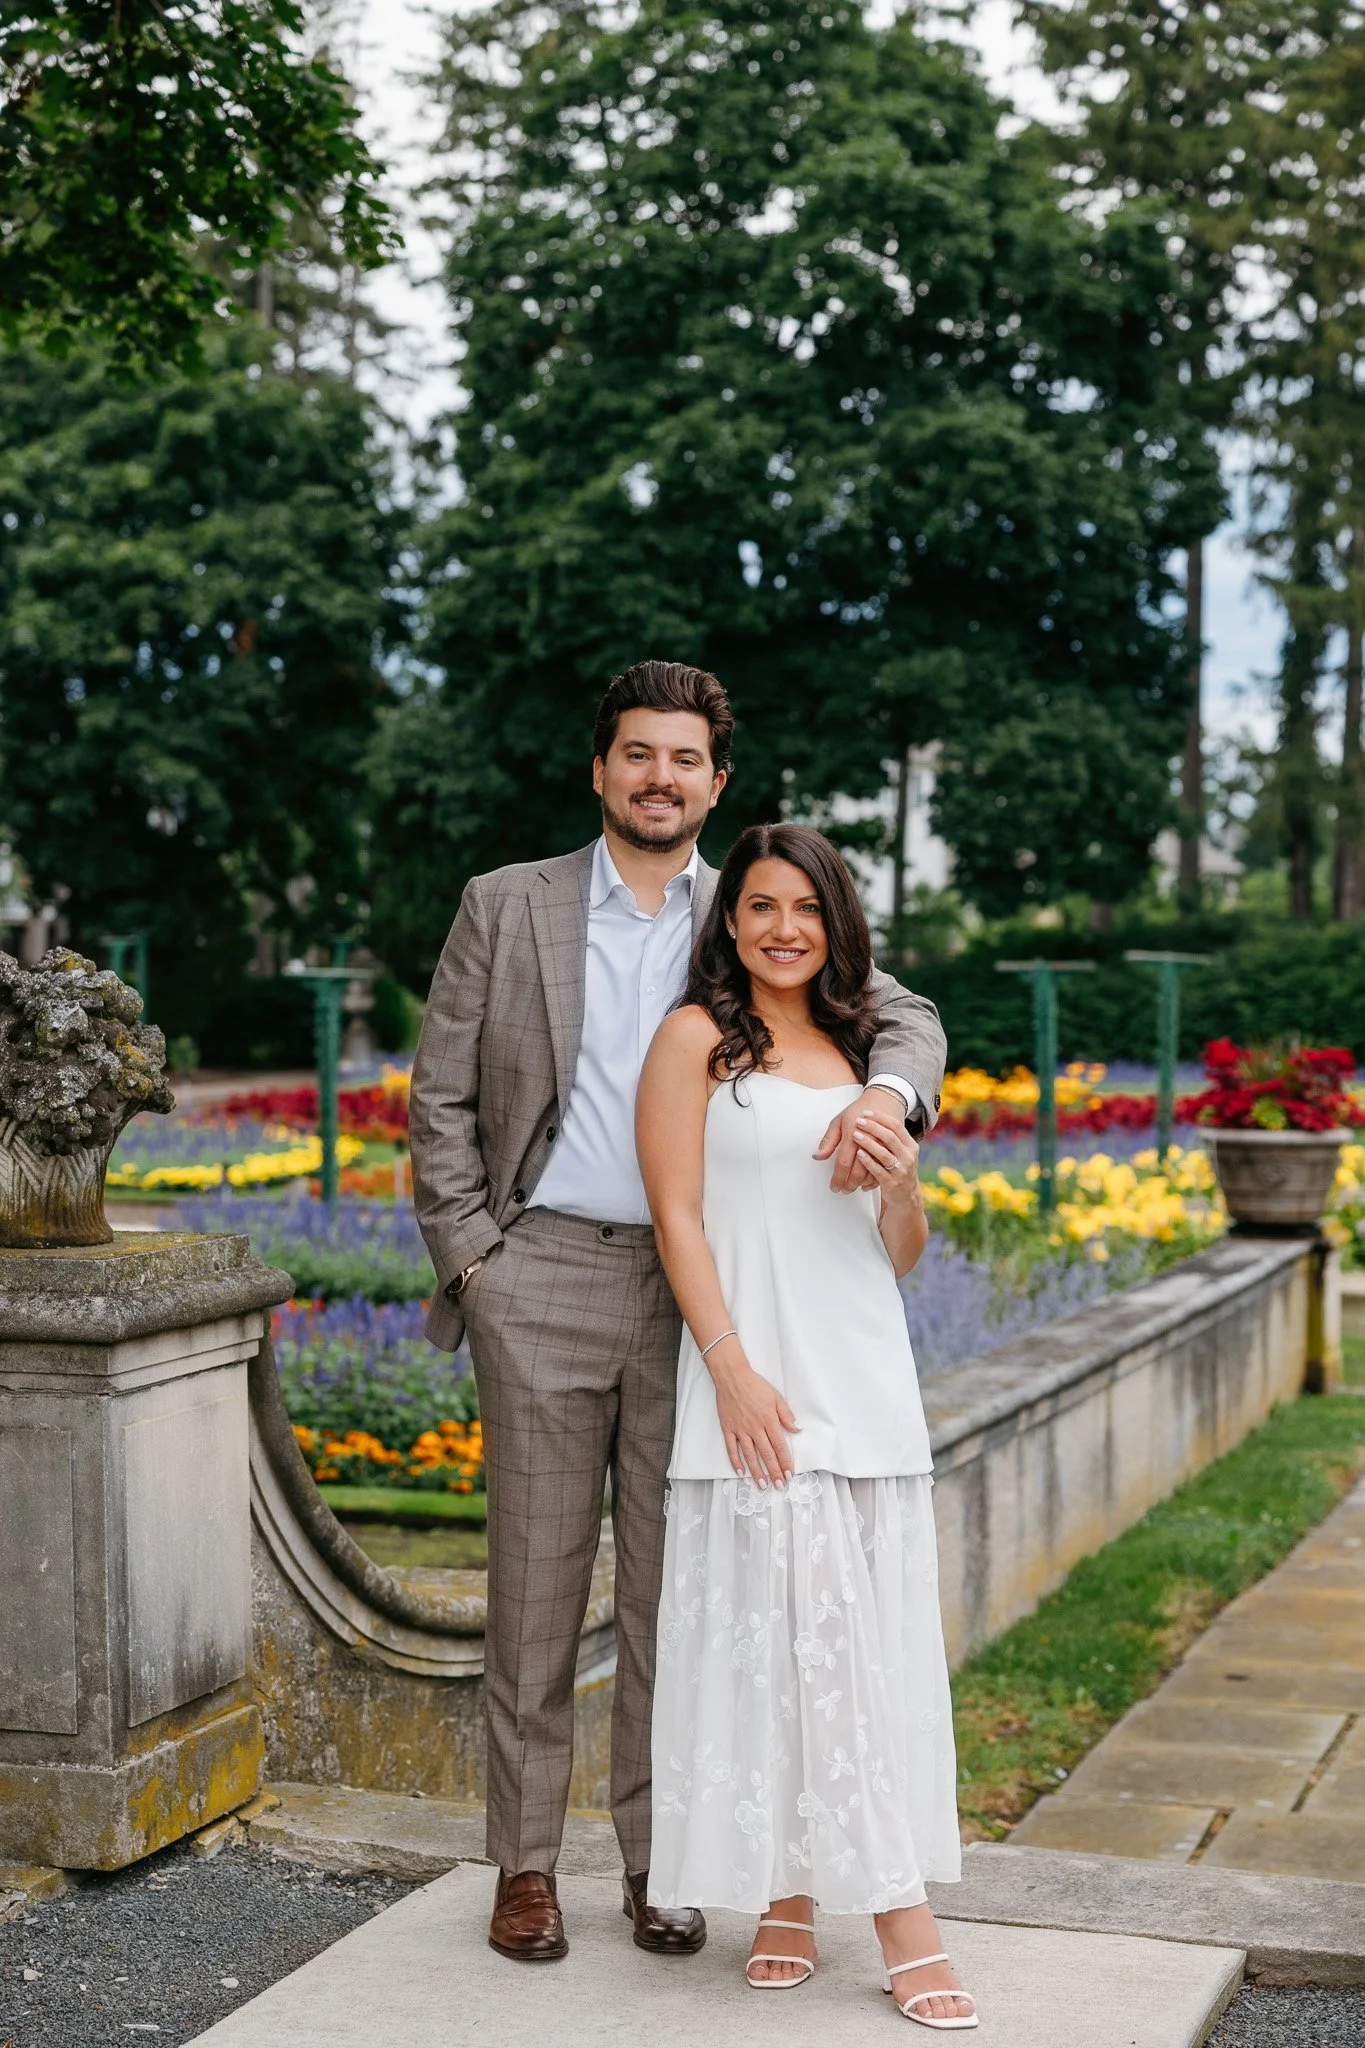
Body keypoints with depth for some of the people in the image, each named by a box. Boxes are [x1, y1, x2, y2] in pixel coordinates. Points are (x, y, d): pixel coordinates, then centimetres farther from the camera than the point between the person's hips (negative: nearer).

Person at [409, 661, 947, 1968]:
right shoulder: (508, 907, 7)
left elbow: (903, 1013, 4)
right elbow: (440, 1098, 6)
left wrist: (888, 1092, -19)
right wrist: (471, 1259, -3)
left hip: (699, 1288, 1)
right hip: (544, 1282, -1)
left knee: (675, 1587, 6)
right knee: (537, 1578, 3)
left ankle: (660, 1861, 17)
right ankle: (525, 1865, 14)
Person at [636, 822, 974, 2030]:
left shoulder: (860, 1054, 17)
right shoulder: (697, 1038, 2)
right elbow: (677, 1216, -5)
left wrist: (903, 1185, -3)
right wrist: (733, 1369, -15)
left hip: (869, 1383, 5)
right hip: (759, 1381, -5)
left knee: (874, 1640, 2)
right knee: (795, 1632, -7)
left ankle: (799, 1896, 10)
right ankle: (881, 1916, 0)